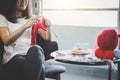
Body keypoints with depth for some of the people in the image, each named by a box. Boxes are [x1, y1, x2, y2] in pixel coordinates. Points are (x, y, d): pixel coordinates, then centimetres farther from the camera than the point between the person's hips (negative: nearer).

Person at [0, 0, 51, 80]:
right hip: (13, 57, -3)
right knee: (40, 69, -37)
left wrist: (48, 27, -9)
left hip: (32, 55, 4)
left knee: (35, 49, -37)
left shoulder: (32, 17, 21)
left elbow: (47, 38, 14)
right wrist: (26, 26, -21)